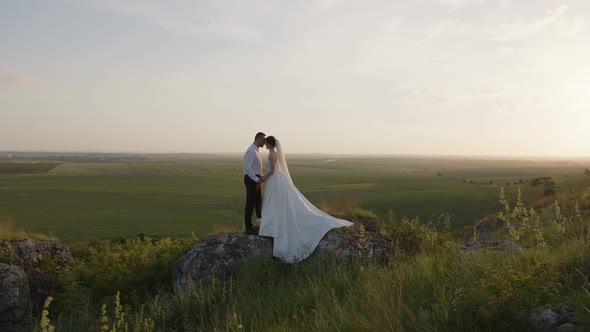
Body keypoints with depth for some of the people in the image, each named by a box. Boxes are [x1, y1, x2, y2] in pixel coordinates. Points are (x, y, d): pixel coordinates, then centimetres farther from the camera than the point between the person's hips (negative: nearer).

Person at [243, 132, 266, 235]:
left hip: (256, 179, 10)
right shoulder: (251, 151, -20)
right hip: (251, 179, -10)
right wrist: (257, 179, -23)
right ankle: (248, 228, 10)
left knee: (258, 202, 20)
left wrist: (261, 176, 6)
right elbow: (247, 168, -24)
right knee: (250, 203, -1)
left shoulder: (256, 150, 11)